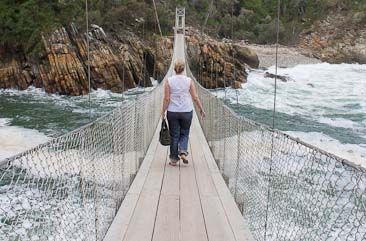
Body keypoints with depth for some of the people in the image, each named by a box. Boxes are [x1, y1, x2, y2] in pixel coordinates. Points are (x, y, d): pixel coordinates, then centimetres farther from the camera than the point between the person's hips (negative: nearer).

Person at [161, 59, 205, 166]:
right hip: (187, 111, 0)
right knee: (184, 133, 16)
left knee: (174, 135, 9)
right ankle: (183, 151, -6)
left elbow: (166, 99, -6)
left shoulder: (168, 81, -4)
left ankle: (174, 159, 14)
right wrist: (201, 109, 9)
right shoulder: (189, 81, -3)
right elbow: (195, 97, -2)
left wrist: (163, 112, 3)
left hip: (172, 112, 0)